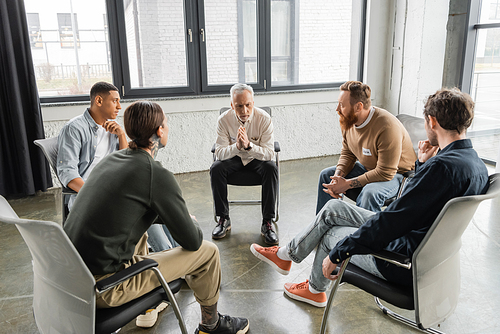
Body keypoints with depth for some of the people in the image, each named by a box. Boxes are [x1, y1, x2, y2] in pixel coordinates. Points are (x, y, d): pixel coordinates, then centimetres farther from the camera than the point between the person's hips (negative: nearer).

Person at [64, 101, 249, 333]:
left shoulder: (111, 159, 7)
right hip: (103, 289, -8)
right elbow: (192, 241, -9)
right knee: (207, 252, 2)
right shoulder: (156, 175, -17)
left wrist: (181, 219, 20)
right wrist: (192, 223, 13)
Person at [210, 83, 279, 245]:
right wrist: (237, 146, -39)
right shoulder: (224, 119, -16)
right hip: (234, 158, 1)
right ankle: (223, 219, -12)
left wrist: (249, 145, -40)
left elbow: (269, 153, -22)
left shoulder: (264, 118, -19)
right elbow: (219, 152, -18)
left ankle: (267, 223, -24)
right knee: (216, 168, -28)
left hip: (257, 158, -1)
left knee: (271, 168, -32)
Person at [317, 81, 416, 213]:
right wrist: (337, 177, -16)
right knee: (326, 175, 2)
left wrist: (347, 184, -29)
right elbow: (347, 154, 4)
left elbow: (385, 173, -31)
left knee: (370, 192, -37)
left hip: (395, 174, -8)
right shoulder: (348, 121, -7)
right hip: (367, 168, 8)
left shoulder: (387, 127, -31)